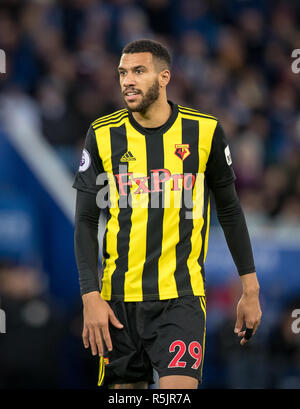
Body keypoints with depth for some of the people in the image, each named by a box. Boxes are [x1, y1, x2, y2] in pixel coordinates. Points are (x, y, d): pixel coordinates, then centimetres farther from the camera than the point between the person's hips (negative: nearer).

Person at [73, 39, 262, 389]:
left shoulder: (204, 131, 0)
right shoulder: (103, 135, 1)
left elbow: (230, 211, 10)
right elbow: (86, 222, 2)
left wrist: (250, 290, 9)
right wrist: (90, 297, -8)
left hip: (181, 296, -2)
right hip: (120, 298, 2)